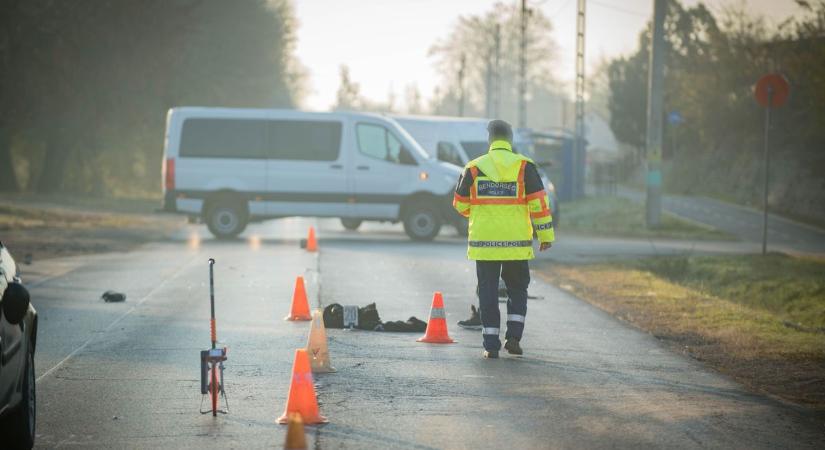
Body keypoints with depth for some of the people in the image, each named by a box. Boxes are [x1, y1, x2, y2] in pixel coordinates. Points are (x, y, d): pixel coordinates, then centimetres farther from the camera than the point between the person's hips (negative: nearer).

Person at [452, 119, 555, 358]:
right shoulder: (524, 166, -2)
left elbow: (460, 204, 9)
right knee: (517, 289, 15)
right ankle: (514, 336, 2)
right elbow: (539, 203, -5)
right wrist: (545, 235, 2)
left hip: (483, 242, 0)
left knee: (488, 292, 6)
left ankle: (491, 345, 2)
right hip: (517, 243, 0)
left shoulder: (474, 168, 2)